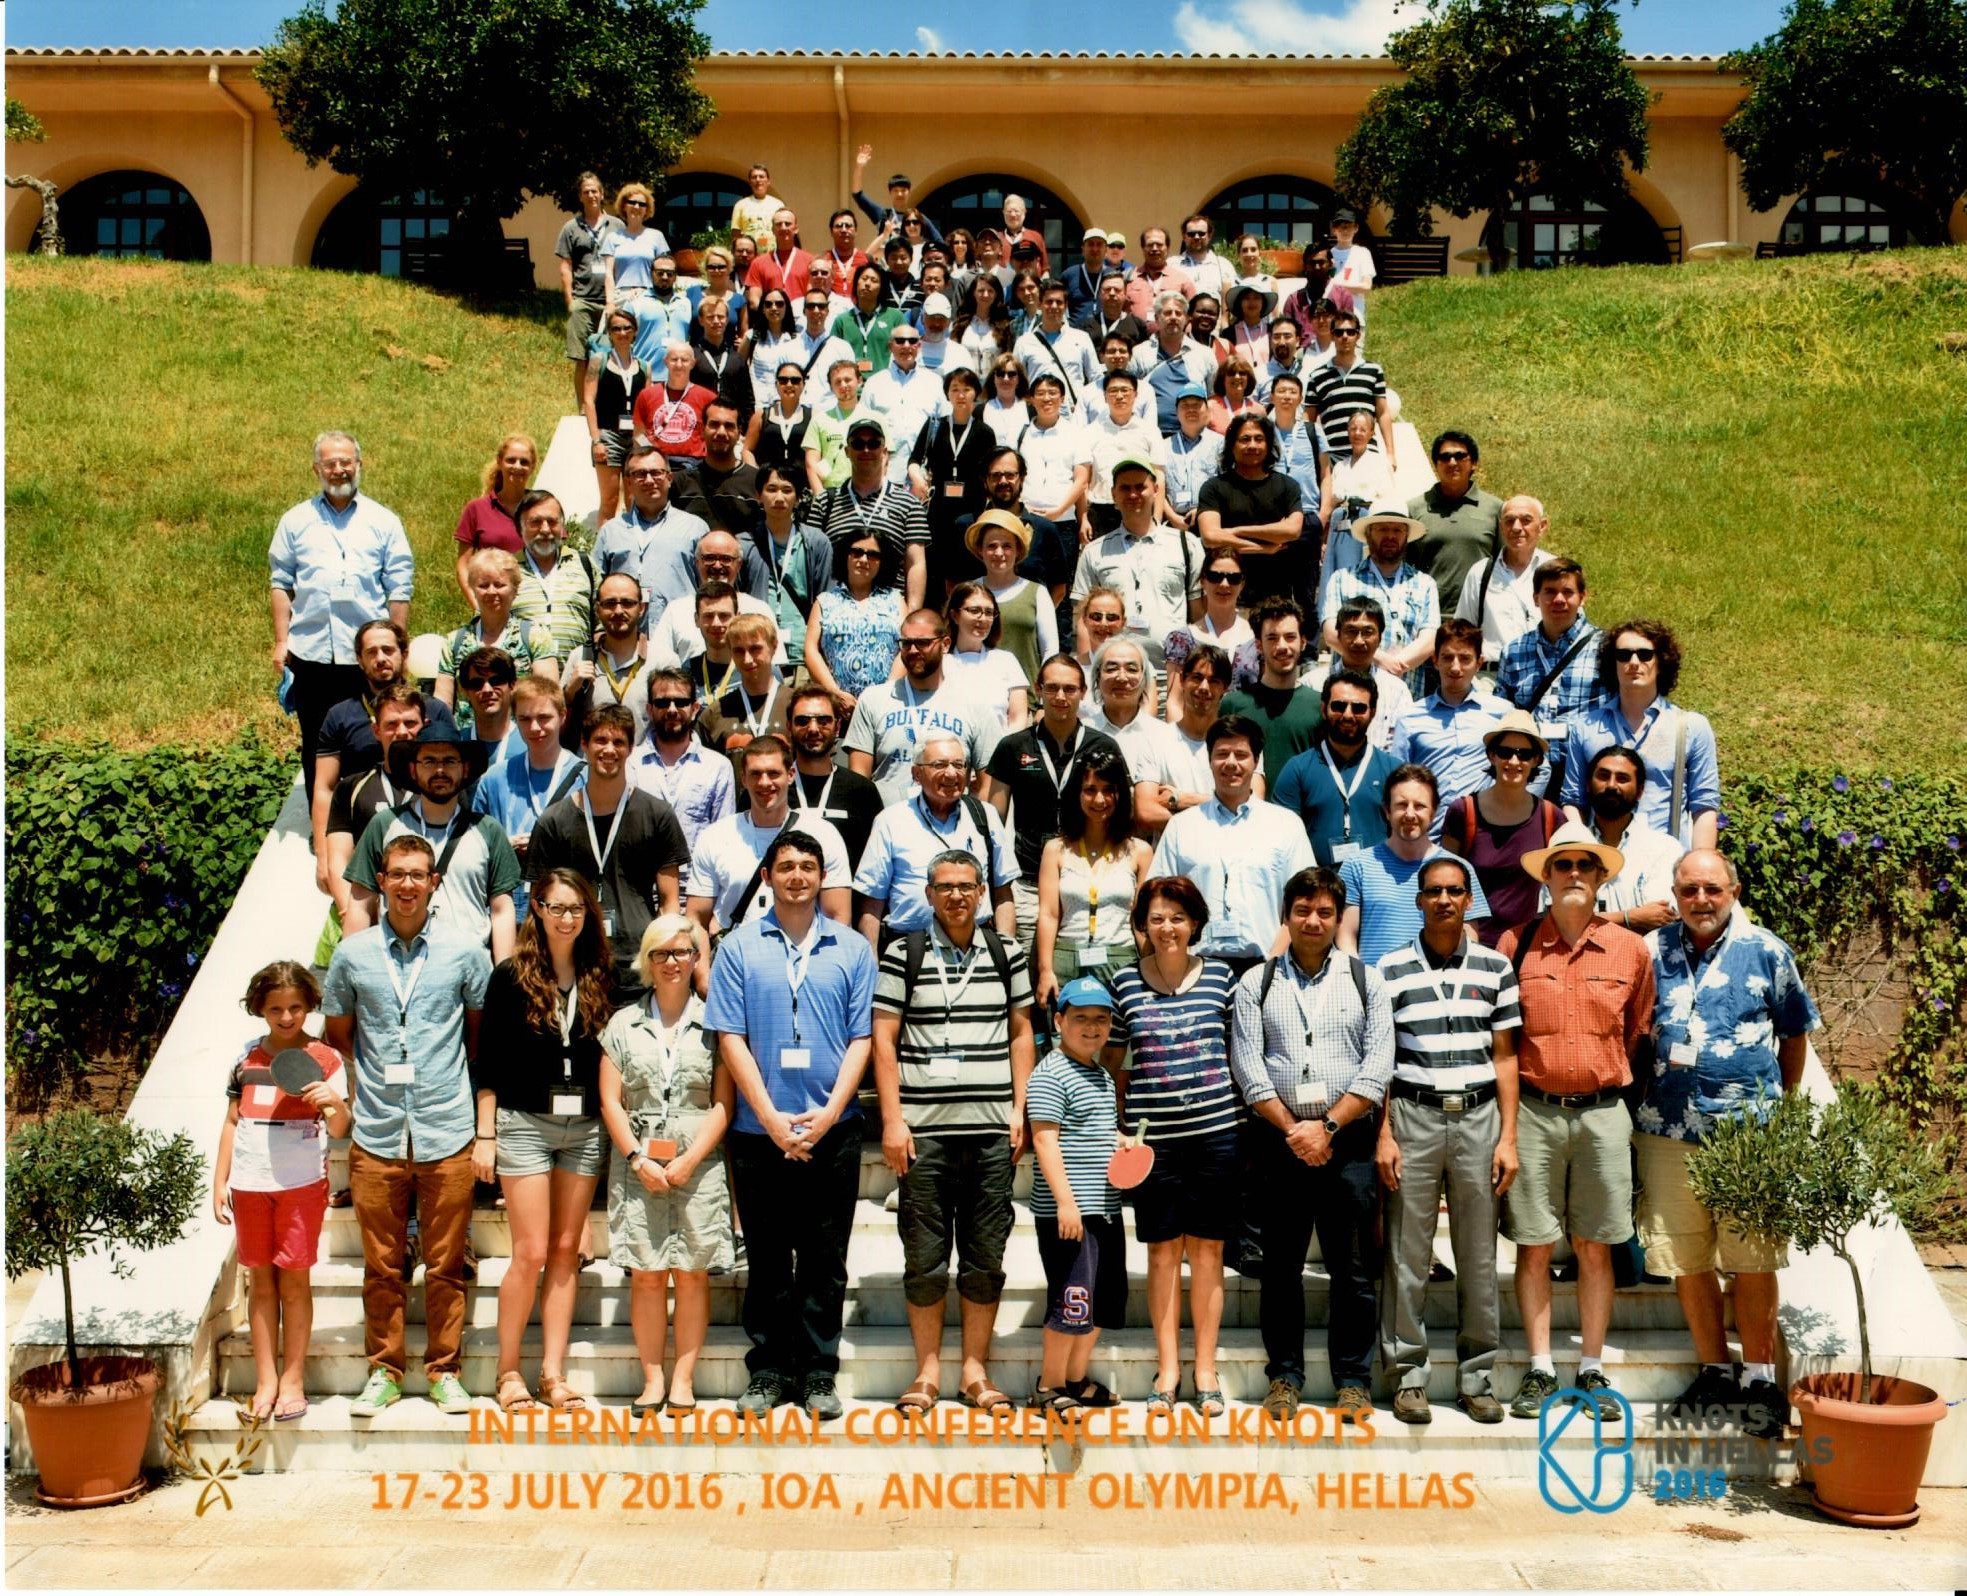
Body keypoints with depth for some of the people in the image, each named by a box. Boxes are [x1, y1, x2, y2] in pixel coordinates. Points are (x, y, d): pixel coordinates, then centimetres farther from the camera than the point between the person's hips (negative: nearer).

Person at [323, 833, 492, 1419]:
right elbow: (337, 1036, 15)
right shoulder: (353, 953, 4)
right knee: (381, 1264, 8)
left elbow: (484, 1031, 13)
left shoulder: (465, 952, 2)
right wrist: (363, 1085, 11)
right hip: (377, 1134, 1)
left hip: (447, 1133, -1)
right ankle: (383, 1371, 20)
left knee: (446, 1263, 6)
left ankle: (444, 1370, 17)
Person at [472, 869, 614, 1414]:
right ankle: (508, 1371, 8)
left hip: (584, 1129, 4)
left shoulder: (598, 980, 8)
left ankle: (553, 1372, 10)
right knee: (531, 1252, -6)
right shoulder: (513, 975, -2)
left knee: (566, 1252, 5)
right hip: (525, 1124, -4)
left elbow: (606, 1060, 11)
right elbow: (487, 1062, -1)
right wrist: (485, 1135, -5)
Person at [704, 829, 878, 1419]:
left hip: (833, 1132, 0)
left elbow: (861, 1038, 2)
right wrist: (771, 1117, -9)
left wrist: (828, 1113, -9)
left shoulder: (852, 949, 6)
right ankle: (769, 1370, 18)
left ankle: (818, 1372, 15)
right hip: (759, 1132, 0)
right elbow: (730, 1038, -1)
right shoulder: (739, 947, 3)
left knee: (825, 1259, 6)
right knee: (766, 1258, 8)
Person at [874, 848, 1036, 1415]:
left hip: (991, 1130, 2)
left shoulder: (1007, 953, 9)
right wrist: (892, 1120, -5)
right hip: (924, 1129, -2)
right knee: (925, 1256, 4)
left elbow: (1021, 1033, 13)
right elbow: (883, 1039, 1)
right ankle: (928, 1371, 16)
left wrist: (1018, 1111, 5)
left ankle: (975, 1369, 18)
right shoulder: (903, 954, 2)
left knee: (986, 1255, 7)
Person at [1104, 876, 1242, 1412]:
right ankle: (1168, 1369, 16)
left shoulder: (1221, 976, 3)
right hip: (1153, 1136, 0)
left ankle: (1205, 1370, 16)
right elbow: (1112, 1062, 8)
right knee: (1162, 1251, 6)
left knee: (1207, 1249, 6)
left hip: (1215, 1131, 0)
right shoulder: (1124, 983, 2)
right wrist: (1122, 1128, 2)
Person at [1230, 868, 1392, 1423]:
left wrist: (1328, 1127, -9)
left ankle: (1353, 1380, 13)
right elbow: (1247, 1064, 0)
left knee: (1352, 1267, 2)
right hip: (1278, 1139, 1)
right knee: (1281, 1263, 6)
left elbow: (1378, 1065, -1)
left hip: (1348, 1140, 0)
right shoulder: (1257, 982, 8)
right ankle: (1284, 1375, 16)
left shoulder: (1366, 980, 7)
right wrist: (1291, 1128, -8)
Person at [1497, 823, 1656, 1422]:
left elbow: (1640, 1032, 14)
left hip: (1603, 1113, 1)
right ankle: (1540, 1370, 12)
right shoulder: (1516, 943, 0)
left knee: (1595, 1249, 7)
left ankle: (1593, 1371, 17)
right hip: (1533, 1110, -1)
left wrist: (1606, 1079, 10)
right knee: (1533, 1247, 3)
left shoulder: (1631, 949, 3)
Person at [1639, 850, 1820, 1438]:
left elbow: (1795, 1034, 12)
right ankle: (1714, 1371, 21)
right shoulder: (1651, 952, 6)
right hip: (1669, 1132, 2)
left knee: (1752, 1260, -1)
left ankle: (1760, 1378, 11)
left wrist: (1781, 1104, 13)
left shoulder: (1767, 952, 2)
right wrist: (1639, 1104, 10)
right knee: (1684, 1261, 7)